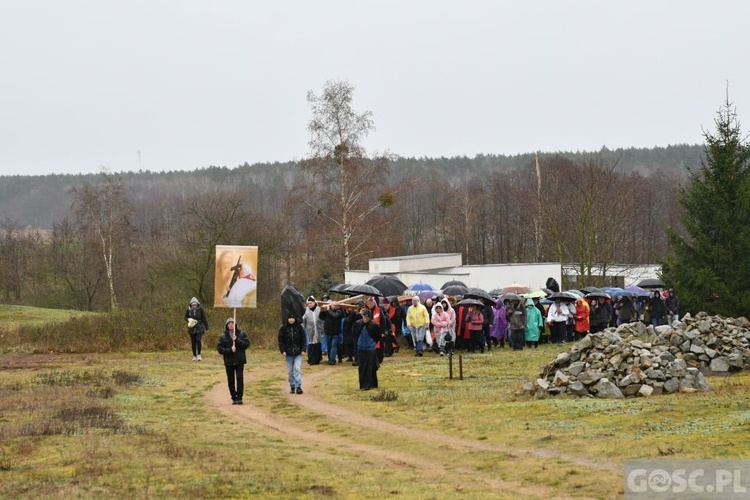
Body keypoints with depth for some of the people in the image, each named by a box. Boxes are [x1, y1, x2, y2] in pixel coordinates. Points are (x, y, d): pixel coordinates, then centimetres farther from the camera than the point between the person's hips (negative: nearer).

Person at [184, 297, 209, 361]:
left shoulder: (201, 310, -6)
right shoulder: (188, 310, -2)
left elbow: (204, 319, 0)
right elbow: (185, 317, 12)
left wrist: (206, 328, 2)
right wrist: (189, 320, -12)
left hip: (199, 328, -2)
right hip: (192, 328, 2)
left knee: (198, 340, -17)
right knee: (193, 342, 4)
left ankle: (199, 355, -3)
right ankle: (194, 356, 16)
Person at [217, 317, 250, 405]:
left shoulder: (242, 334, 4)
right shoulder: (223, 336, 4)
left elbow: (247, 344, -5)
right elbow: (219, 348, -3)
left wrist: (237, 340, -15)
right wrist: (229, 350, -16)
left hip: (239, 361, -1)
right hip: (229, 362, 1)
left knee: (240, 378, -9)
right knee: (231, 380, 5)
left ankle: (239, 397, -6)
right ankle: (234, 398, 14)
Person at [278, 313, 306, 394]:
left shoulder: (299, 327, 0)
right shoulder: (283, 328, -1)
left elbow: (303, 339, 5)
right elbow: (280, 340, 1)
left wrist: (303, 349, -3)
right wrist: (283, 351, -7)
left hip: (298, 353, -1)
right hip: (288, 353, 1)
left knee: (297, 369, -11)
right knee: (290, 371, 7)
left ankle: (298, 386, -12)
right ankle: (292, 387, 16)